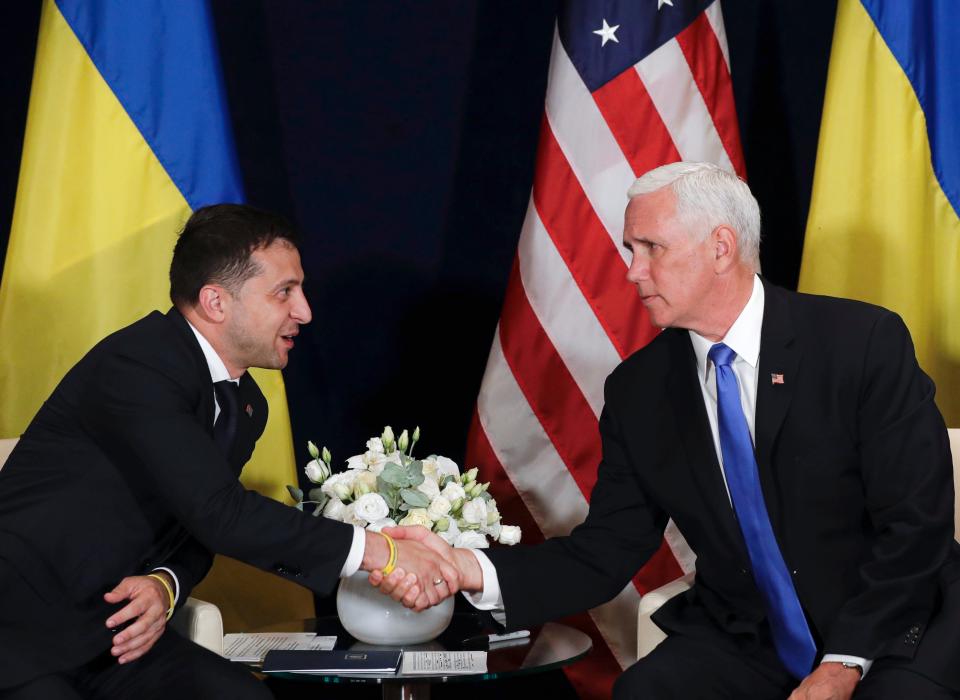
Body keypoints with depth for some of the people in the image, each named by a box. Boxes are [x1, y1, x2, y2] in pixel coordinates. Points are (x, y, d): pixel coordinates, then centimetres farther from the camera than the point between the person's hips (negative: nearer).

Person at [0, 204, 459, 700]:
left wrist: (166, 584, -11)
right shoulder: (135, 367, -21)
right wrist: (378, 551, -24)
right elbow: (219, 514, -27)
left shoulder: (246, 406, 8)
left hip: (113, 631, 8)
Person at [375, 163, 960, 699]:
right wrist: (472, 570, -17)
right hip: (741, 643, 3)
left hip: (890, 636, -2)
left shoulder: (865, 343, -11)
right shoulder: (639, 390, 1)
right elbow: (606, 553, -1)